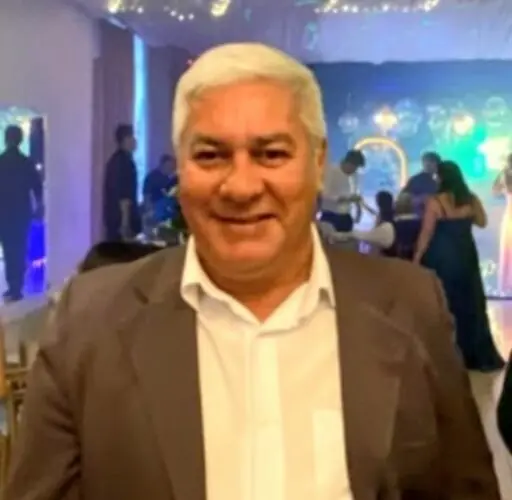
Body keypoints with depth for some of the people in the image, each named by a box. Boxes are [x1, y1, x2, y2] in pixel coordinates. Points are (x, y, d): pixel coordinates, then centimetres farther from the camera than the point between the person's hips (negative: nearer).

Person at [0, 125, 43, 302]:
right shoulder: (27, 162, -4)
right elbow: (37, 188, 0)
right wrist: (38, 206, 17)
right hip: (22, 213, 1)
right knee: (20, 250, 7)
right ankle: (17, 289, 6)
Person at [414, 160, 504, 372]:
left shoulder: (435, 202, -15)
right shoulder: (472, 199, -3)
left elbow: (426, 234, -12)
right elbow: (482, 222, 14)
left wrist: (417, 258, -2)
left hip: (441, 258, -4)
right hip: (466, 256, 4)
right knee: (470, 304, 13)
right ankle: (480, 356, 20)